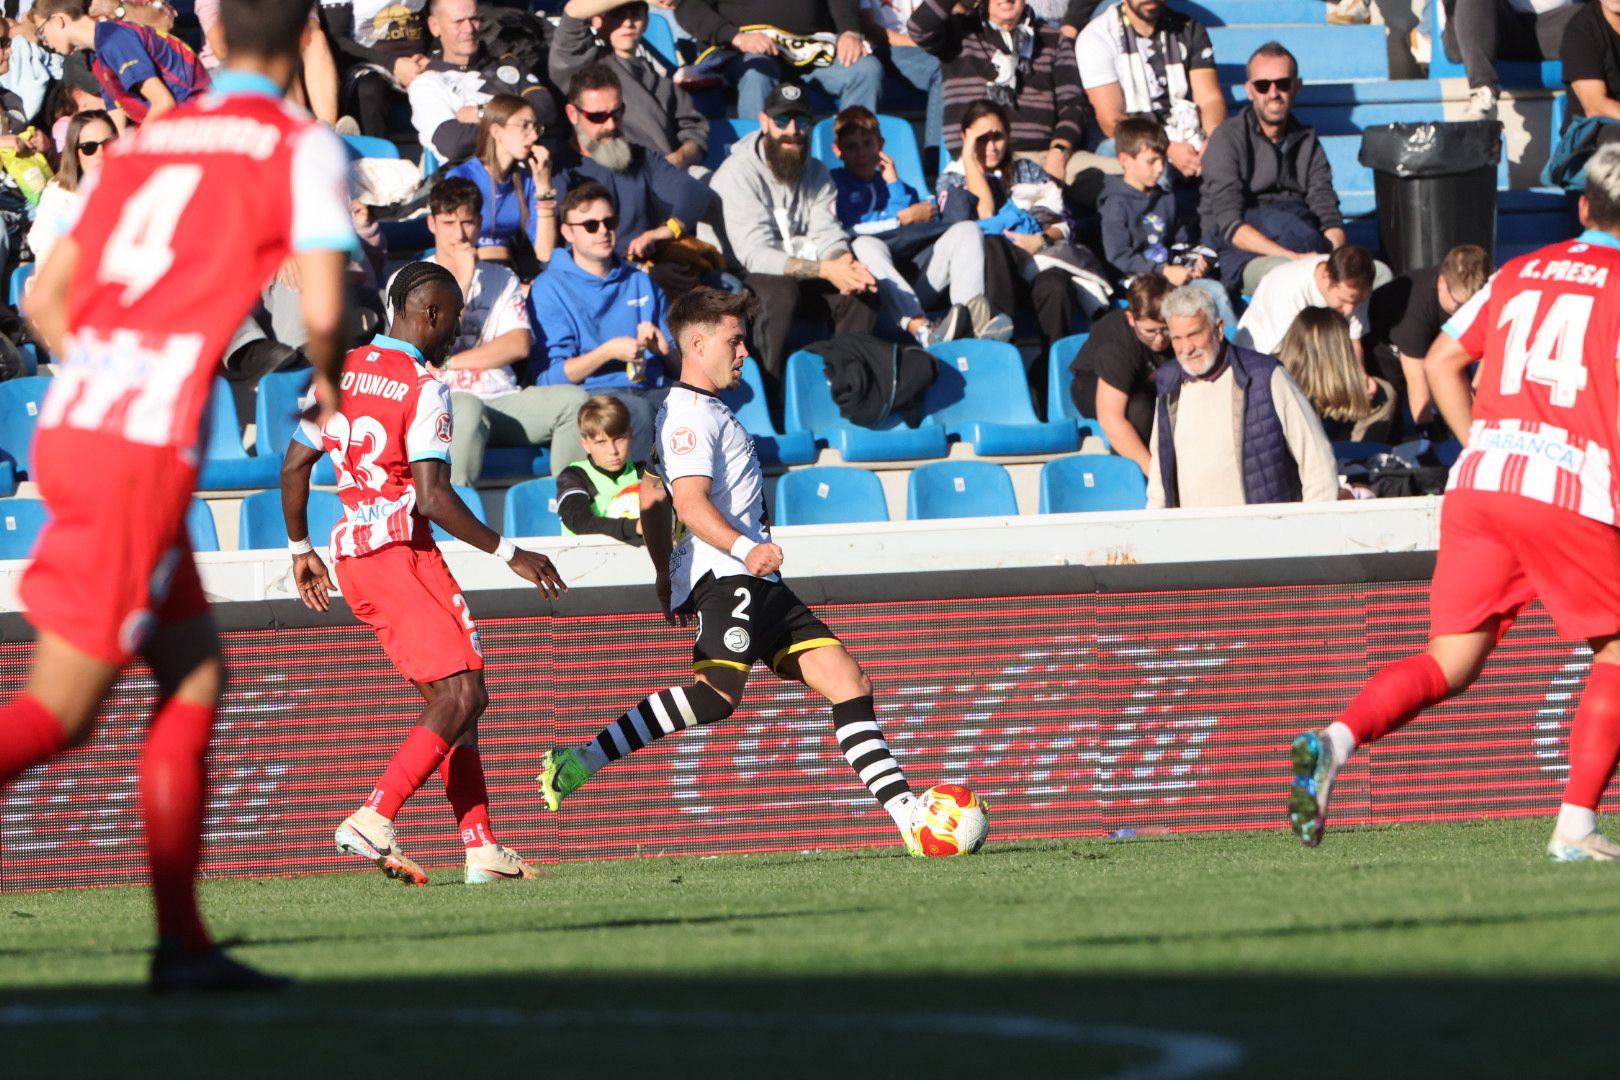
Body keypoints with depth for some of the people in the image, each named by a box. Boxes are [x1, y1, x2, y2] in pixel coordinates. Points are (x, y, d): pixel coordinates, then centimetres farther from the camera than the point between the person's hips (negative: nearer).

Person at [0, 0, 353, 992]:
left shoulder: (146, 142, 18)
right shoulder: (306, 149, 0)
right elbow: (322, 309, -11)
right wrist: (328, 383, 10)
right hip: (150, 449, -7)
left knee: (199, 673, 15)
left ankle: (181, 939, 10)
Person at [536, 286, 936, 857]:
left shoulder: (701, 411, 26)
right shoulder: (691, 413, -7)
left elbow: (655, 504, 32)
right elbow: (691, 502, -21)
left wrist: (667, 578, 38)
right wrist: (745, 548, -34)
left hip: (756, 583, 11)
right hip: (725, 575, -11)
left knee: (847, 682, 3)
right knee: (718, 690, -30)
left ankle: (908, 815, -2)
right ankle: (580, 762, -27)